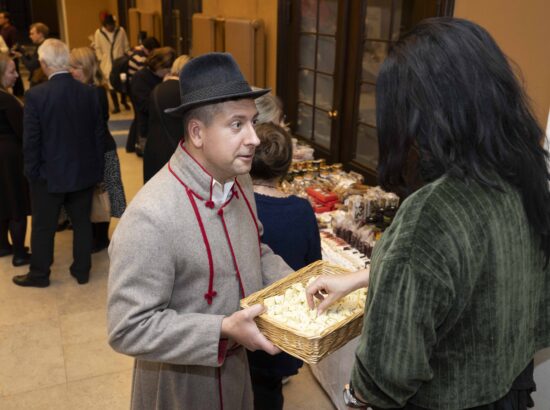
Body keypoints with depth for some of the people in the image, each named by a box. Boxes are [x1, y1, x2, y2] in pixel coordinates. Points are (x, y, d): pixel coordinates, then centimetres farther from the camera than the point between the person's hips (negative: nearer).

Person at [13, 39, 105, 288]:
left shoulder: (35, 95, -16)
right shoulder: (89, 92, -6)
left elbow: (30, 140, -12)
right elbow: (99, 133, 0)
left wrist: (32, 171, 1)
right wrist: (97, 166, 10)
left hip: (49, 173, -3)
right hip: (84, 171, 4)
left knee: (43, 226, 12)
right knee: (82, 222, 15)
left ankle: (39, 274, 26)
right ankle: (82, 270, 26)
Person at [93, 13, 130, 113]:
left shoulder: (121, 31, -3)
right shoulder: (98, 33, -3)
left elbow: (126, 46, 5)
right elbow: (97, 48, 4)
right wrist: (100, 60, -2)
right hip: (107, 63, -1)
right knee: (111, 84, -3)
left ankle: (124, 101, 34)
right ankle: (116, 105, 8)